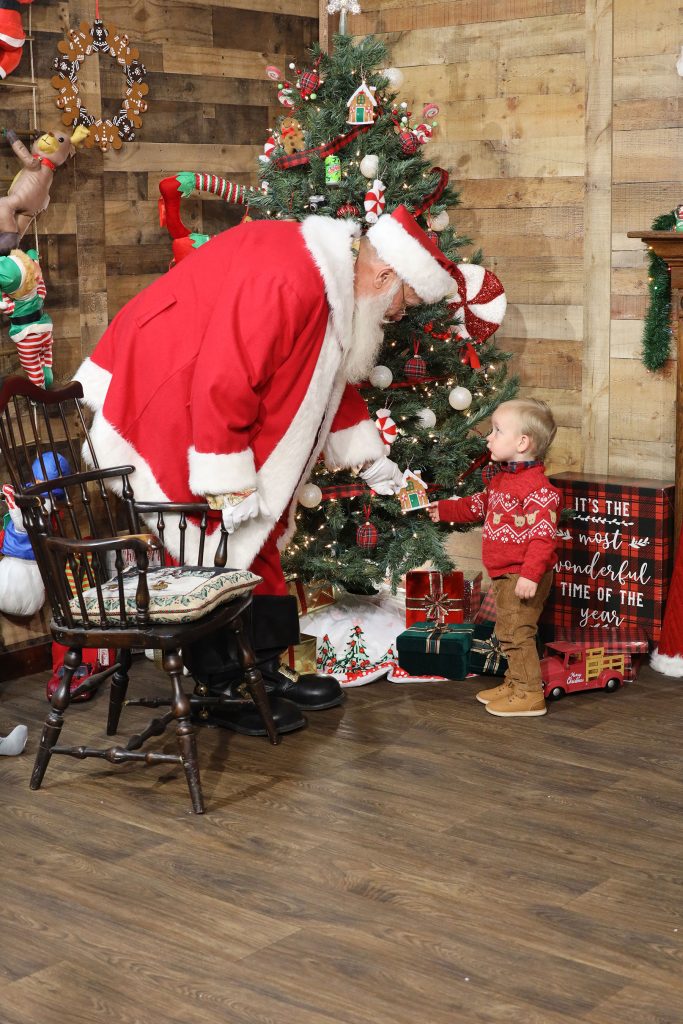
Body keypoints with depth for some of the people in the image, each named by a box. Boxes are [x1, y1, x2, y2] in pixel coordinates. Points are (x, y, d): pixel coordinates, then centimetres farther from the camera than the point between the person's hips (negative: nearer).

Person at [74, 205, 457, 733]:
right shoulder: (284, 282, -30)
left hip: (206, 403, 10)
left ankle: (264, 669, 21)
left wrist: (368, 458, 18)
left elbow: (333, 379, 17)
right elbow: (224, 382, -32)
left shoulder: (334, 284, 3)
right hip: (164, 405, -10)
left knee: (254, 539, 11)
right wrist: (230, 486, -26)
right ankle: (226, 690, 6)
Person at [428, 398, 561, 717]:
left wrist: (531, 574, -31)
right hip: (504, 574, 10)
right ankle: (514, 683, 31)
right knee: (506, 631, 18)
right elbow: (479, 505, 28)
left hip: (522, 575, -10)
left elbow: (542, 535, -26)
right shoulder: (500, 478, 10)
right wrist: (445, 510, 28)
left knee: (517, 632, -6)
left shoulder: (536, 487, -22)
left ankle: (529, 694, 3)